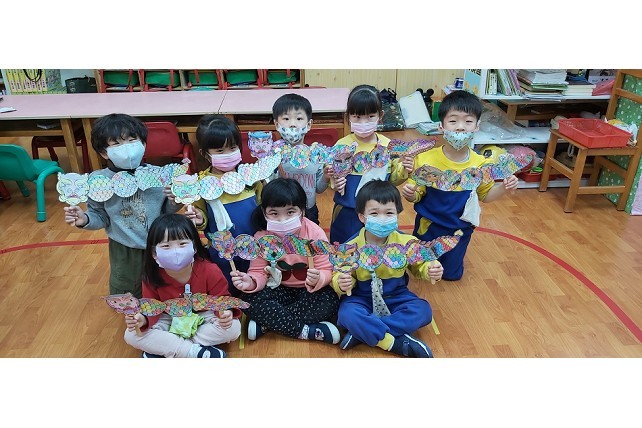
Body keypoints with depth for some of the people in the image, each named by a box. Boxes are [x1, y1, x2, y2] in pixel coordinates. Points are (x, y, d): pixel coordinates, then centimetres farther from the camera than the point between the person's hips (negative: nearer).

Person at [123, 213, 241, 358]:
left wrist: (226, 312, -38)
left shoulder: (210, 271, -23)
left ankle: (162, 349, -20)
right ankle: (198, 353, -23)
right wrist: (143, 319, -34)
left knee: (233, 327, -28)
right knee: (131, 335, -21)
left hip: (203, 315, -1)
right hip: (170, 319, 1)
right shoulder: (152, 276, -18)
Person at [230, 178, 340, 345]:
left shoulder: (315, 233, -20)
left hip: (310, 290, -1)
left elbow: (326, 270, -18)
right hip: (280, 289, 1)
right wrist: (251, 282, -35)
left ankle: (264, 324, -22)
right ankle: (305, 331, -22)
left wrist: (317, 279, -43)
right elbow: (259, 272, -10)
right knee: (250, 301, -25)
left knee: (329, 302, -32)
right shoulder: (261, 239, -15)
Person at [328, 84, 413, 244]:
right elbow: (332, 178, -5)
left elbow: (392, 179, 7)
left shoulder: (388, 145, -4)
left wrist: (403, 171, -12)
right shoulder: (342, 145, -10)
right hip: (348, 213, -2)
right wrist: (335, 182, -27)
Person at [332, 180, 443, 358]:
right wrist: (342, 284, -34)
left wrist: (431, 270, -20)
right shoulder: (351, 247, -17)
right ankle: (399, 343, -24)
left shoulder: (407, 242, -11)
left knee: (423, 311, -23)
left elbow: (420, 265, 3)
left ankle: (363, 333, -23)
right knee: (347, 314, -33)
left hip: (396, 297, 3)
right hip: (361, 299, -2)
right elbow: (341, 275, -10)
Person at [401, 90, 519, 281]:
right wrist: (410, 195, -35)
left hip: (460, 230, 2)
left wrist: (503, 187, -20)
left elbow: (485, 195, -1)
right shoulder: (426, 159, -23)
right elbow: (418, 195, -13)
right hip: (428, 226, -1)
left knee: (451, 274, 19)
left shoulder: (481, 164, -17)